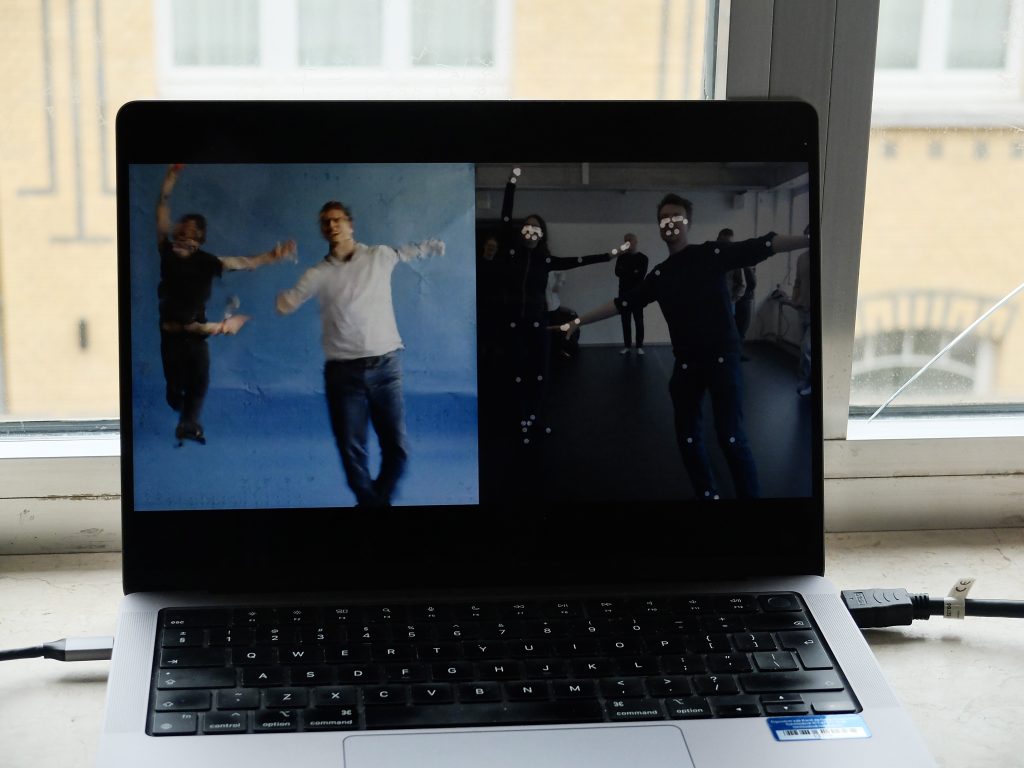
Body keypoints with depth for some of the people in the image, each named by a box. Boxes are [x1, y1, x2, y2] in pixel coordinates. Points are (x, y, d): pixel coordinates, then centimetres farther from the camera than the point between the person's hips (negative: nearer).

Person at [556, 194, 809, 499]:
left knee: (730, 435, -12)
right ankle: (708, 494, 25)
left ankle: (750, 495, -2)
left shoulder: (711, 254, -3)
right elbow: (621, 303, 17)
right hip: (686, 363, 5)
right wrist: (578, 321, 16)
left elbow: (762, 245, -12)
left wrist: (810, 239, -22)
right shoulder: (659, 275, 10)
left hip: (722, 356, -5)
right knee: (687, 436, 9)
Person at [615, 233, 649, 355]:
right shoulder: (622, 257, 11)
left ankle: (639, 346, 2)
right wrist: (633, 273, -15)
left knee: (638, 321, -2)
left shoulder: (642, 258, 1)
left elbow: (641, 275, -12)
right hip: (624, 293, 3)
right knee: (625, 321, 4)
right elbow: (617, 272, -5)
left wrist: (625, 273, -9)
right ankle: (627, 346, 9)